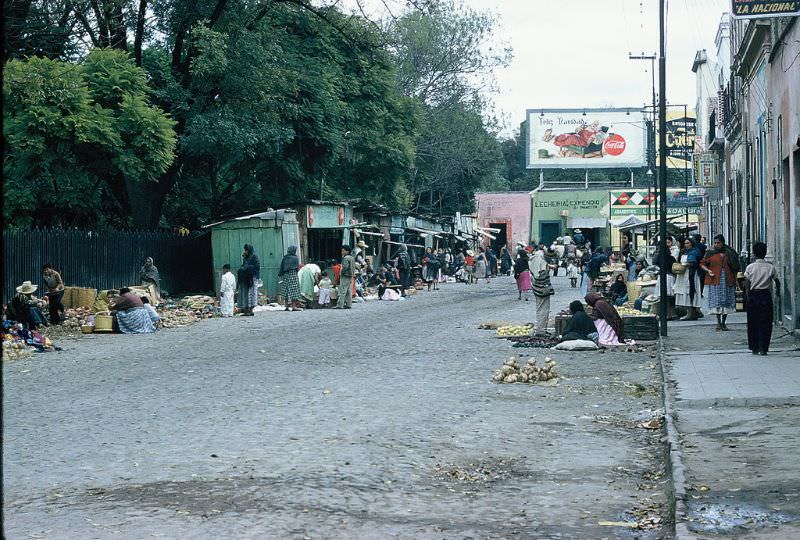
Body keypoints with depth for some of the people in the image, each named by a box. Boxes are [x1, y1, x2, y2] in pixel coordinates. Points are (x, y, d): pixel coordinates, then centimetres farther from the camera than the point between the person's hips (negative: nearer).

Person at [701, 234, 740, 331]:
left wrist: (734, 279, 7)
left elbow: (735, 267, 14)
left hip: (727, 280, 2)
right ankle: (718, 323, -3)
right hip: (715, 280, -2)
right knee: (717, 301, -6)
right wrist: (708, 270, -11)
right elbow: (702, 264, 6)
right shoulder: (710, 253, 3)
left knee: (726, 301, 4)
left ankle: (723, 323, 14)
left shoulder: (729, 253, 7)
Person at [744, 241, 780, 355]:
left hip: (753, 296, 0)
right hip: (766, 295, 0)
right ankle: (763, 348, -3)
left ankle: (754, 347, 15)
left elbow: (746, 283, -6)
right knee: (765, 323, 3)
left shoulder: (750, 267, -2)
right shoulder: (770, 267, 0)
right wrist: (778, 292, 26)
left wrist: (748, 296, 4)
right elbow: (777, 282, 8)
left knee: (752, 323, 11)